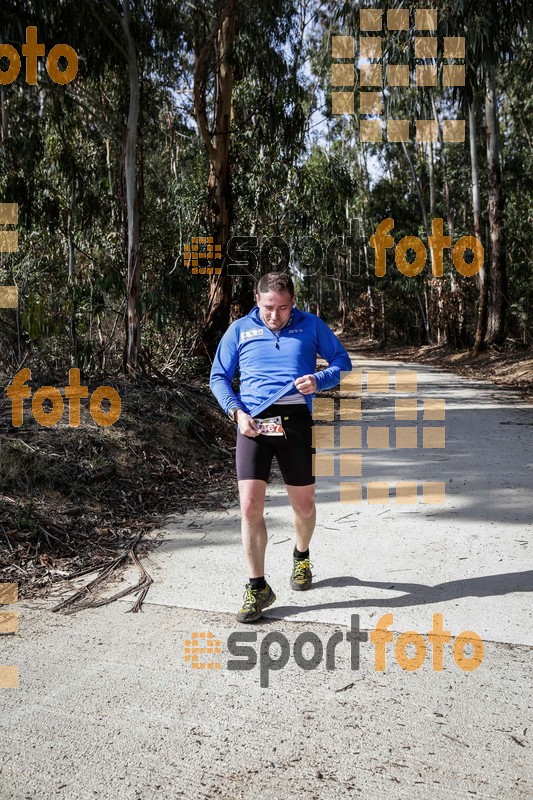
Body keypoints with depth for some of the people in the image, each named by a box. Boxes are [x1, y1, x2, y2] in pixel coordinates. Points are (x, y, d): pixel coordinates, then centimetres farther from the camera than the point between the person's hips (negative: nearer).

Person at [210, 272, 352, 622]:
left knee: (304, 505, 10)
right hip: (253, 423, 0)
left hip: (295, 420, 0)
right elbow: (219, 377, 14)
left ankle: (301, 557, 42)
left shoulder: (311, 325, 10)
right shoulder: (240, 330, 11)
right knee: (250, 506, -9)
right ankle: (257, 587, 6)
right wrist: (236, 411, -3)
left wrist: (319, 379, -9)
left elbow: (343, 362, 12)